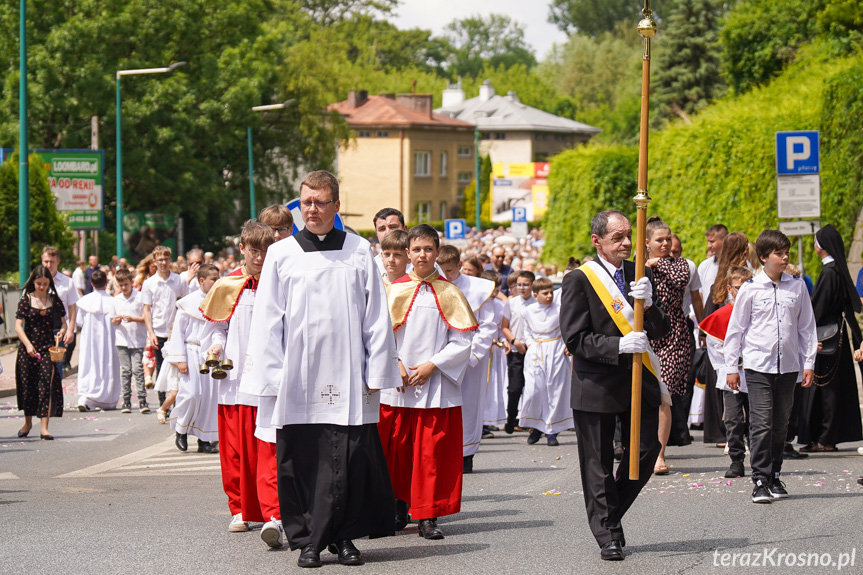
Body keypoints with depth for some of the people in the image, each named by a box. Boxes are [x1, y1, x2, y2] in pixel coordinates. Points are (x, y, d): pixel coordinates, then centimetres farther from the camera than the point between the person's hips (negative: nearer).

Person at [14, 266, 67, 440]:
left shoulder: (55, 300, 5)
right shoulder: (26, 300, 0)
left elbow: (63, 322, 11)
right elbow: (18, 325, -5)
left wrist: (62, 332, -13)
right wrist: (27, 344, -19)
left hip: (48, 347, 0)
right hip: (28, 348, 0)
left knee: (47, 385, -11)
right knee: (27, 386, 7)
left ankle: (44, 428, -11)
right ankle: (28, 422, 30)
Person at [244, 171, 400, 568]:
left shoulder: (359, 252, 8)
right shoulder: (280, 255, 8)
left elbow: (376, 317, 7)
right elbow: (267, 322, 6)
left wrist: (376, 371, 1)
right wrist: (271, 377, -1)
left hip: (346, 379, 0)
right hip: (298, 380, 0)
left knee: (348, 459, -3)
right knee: (300, 459, 0)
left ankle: (343, 537, 8)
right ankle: (307, 539, 10)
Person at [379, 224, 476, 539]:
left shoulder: (450, 294, 4)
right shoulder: (394, 290, 7)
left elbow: (462, 342, 0)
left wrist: (432, 365, -10)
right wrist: (394, 364, -9)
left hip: (437, 386, -1)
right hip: (396, 384, 1)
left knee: (433, 451, -3)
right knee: (395, 449, 3)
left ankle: (428, 516, 1)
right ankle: (399, 509, 17)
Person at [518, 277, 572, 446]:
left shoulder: (560, 308, -3)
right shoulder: (528, 311, 6)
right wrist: (528, 343, 6)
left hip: (556, 352, -1)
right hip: (536, 354, 1)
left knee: (555, 390, 0)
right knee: (533, 390, -8)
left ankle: (552, 431, 9)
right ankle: (535, 427, 13)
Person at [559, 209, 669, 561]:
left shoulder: (638, 274, 8)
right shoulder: (579, 280, -7)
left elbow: (660, 331, 4)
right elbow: (575, 338, -12)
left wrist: (648, 303, -16)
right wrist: (618, 346, -24)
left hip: (639, 381, 4)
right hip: (597, 385, -4)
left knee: (646, 452, 4)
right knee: (598, 466, 3)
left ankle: (611, 515, 26)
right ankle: (607, 535, 16)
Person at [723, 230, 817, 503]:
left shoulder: (797, 287, 7)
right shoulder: (751, 289, -1)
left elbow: (807, 327, 13)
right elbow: (736, 328, 4)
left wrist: (809, 363, 9)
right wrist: (731, 366, 4)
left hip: (788, 365, 3)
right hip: (758, 365, -3)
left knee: (780, 424, 9)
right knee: (761, 424, -9)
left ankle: (775, 476, 20)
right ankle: (760, 481, -8)